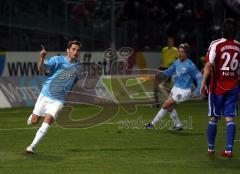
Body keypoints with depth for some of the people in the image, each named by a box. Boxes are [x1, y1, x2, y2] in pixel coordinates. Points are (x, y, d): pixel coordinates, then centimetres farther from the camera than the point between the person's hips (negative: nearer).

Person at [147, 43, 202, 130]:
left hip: (183, 91, -8)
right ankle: (178, 125, 31)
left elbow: (199, 78, -14)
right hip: (175, 88, 8)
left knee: (165, 106, -9)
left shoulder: (190, 66, -18)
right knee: (170, 108, 15)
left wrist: (196, 92, -18)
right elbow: (169, 71, 12)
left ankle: (153, 123, 2)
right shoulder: (177, 62, 2)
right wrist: (161, 73, -9)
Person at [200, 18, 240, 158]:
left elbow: (209, 64, -16)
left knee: (214, 118, 10)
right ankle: (229, 150, -6)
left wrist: (203, 83, -16)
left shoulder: (216, 44, -9)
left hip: (217, 87, -2)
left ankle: (211, 148, 18)